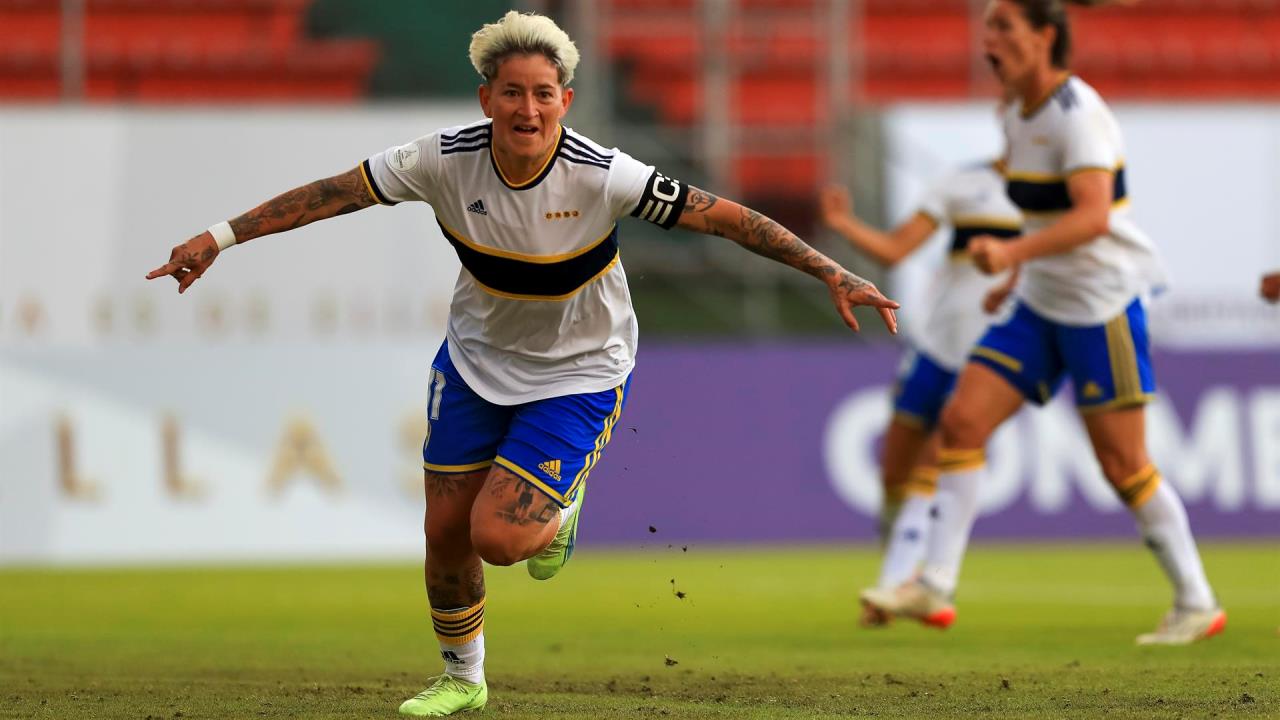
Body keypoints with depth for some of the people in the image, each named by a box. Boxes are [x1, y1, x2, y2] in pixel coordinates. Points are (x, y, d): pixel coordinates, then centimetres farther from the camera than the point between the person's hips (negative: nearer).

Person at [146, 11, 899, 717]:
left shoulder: (601, 176, -28)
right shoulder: (447, 159, -20)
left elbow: (723, 215, -25)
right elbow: (333, 193, -12)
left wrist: (832, 273, -28)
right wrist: (220, 238, -13)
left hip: (577, 374, -3)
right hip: (476, 359, 3)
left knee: (497, 538, -17)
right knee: (446, 531, 8)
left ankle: (557, 513, 20)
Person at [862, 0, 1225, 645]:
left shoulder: (1077, 116, -19)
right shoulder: (1020, 117, 8)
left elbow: (1094, 216, -34)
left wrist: (1013, 253, -46)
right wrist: (1016, 275, 23)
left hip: (1102, 307, -8)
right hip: (1040, 306, 8)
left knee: (1122, 465, -4)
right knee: (961, 421, -3)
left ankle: (1197, 605, 9)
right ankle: (935, 587, -1)